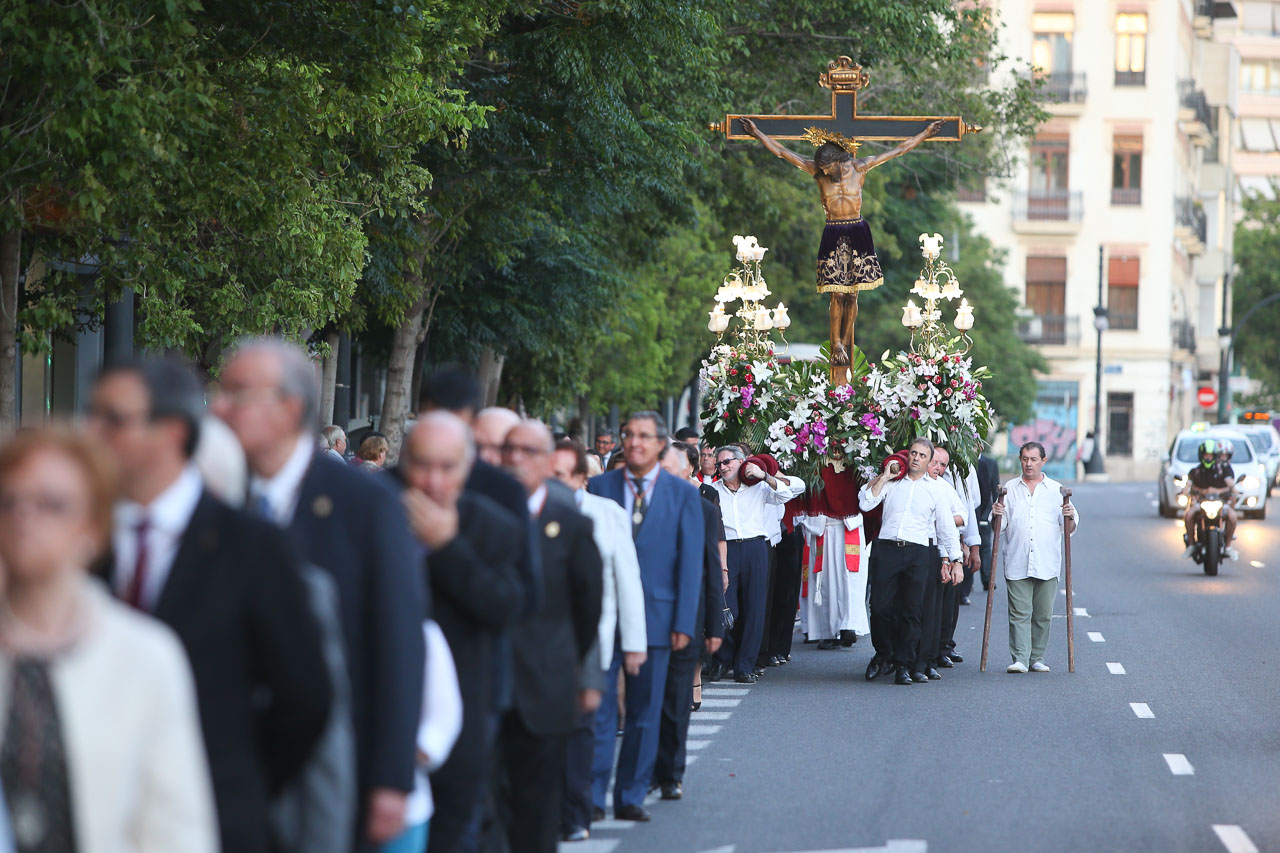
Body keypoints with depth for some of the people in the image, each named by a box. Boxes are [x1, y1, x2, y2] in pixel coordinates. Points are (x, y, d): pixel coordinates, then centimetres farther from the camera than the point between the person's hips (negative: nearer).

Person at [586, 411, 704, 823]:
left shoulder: (683, 494, 5)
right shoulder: (599, 488, 6)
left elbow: (690, 561, 3)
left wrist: (684, 623, -3)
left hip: (654, 615, 0)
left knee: (645, 713, 5)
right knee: (598, 707, -4)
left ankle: (631, 797, 12)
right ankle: (593, 796, 0)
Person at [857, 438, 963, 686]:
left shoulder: (937, 488, 14)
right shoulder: (891, 483, 15)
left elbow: (946, 526, 15)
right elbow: (865, 502, 3)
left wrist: (953, 559, 10)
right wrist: (884, 477, 2)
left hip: (918, 553, 0)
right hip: (886, 549, 0)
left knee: (911, 610, -4)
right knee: (880, 606, -6)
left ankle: (903, 665, 1)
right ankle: (883, 655, 15)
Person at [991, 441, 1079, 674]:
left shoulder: (1056, 490, 11)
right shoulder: (1009, 489, 12)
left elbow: (1069, 530, 10)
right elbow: (1000, 526, 10)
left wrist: (1069, 517, -11)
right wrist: (997, 514, -10)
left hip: (1047, 565, 1)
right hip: (1017, 564, -1)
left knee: (1043, 614, 3)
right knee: (1019, 613, -7)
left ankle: (1037, 659, 11)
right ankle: (1019, 659, -8)